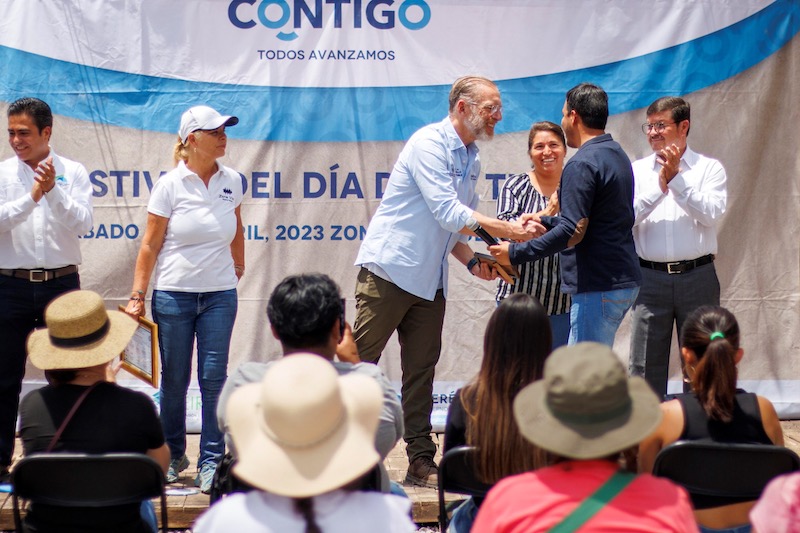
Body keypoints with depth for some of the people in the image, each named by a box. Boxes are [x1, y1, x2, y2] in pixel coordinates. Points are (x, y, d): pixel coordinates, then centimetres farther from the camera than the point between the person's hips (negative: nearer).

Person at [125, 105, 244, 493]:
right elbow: (150, 245, -3)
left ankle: (211, 460, 5)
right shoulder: (170, 185, -6)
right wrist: (138, 295, -5)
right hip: (174, 294, -2)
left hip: (220, 294, 2)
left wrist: (238, 265, 28)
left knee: (214, 377, -2)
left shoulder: (231, 181, 3)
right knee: (174, 380, 7)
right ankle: (172, 456, 23)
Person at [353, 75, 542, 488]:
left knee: (421, 371, 8)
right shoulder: (429, 143, -13)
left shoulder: (471, 159, 15)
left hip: (430, 280, 8)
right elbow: (448, 214, -21)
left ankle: (421, 461, 10)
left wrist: (472, 261, 5)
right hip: (389, 269, -8)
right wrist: (508, 230, -21)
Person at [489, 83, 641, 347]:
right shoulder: (618, 155, 16)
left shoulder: (582, 164, -16)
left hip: (598, 288, -10)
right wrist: (545, 221, 24)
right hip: (624, 281, 10)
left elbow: (573, 232, -22)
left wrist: (516, 253, -18)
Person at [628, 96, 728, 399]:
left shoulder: (709, 169, 4)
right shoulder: (637, 171, 8)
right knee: (645, 367, 2)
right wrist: (660, 184, -13)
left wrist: (676, 178, -15)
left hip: (698, 276, -1)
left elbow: (712, 214, -11)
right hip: (650, 278, 1)